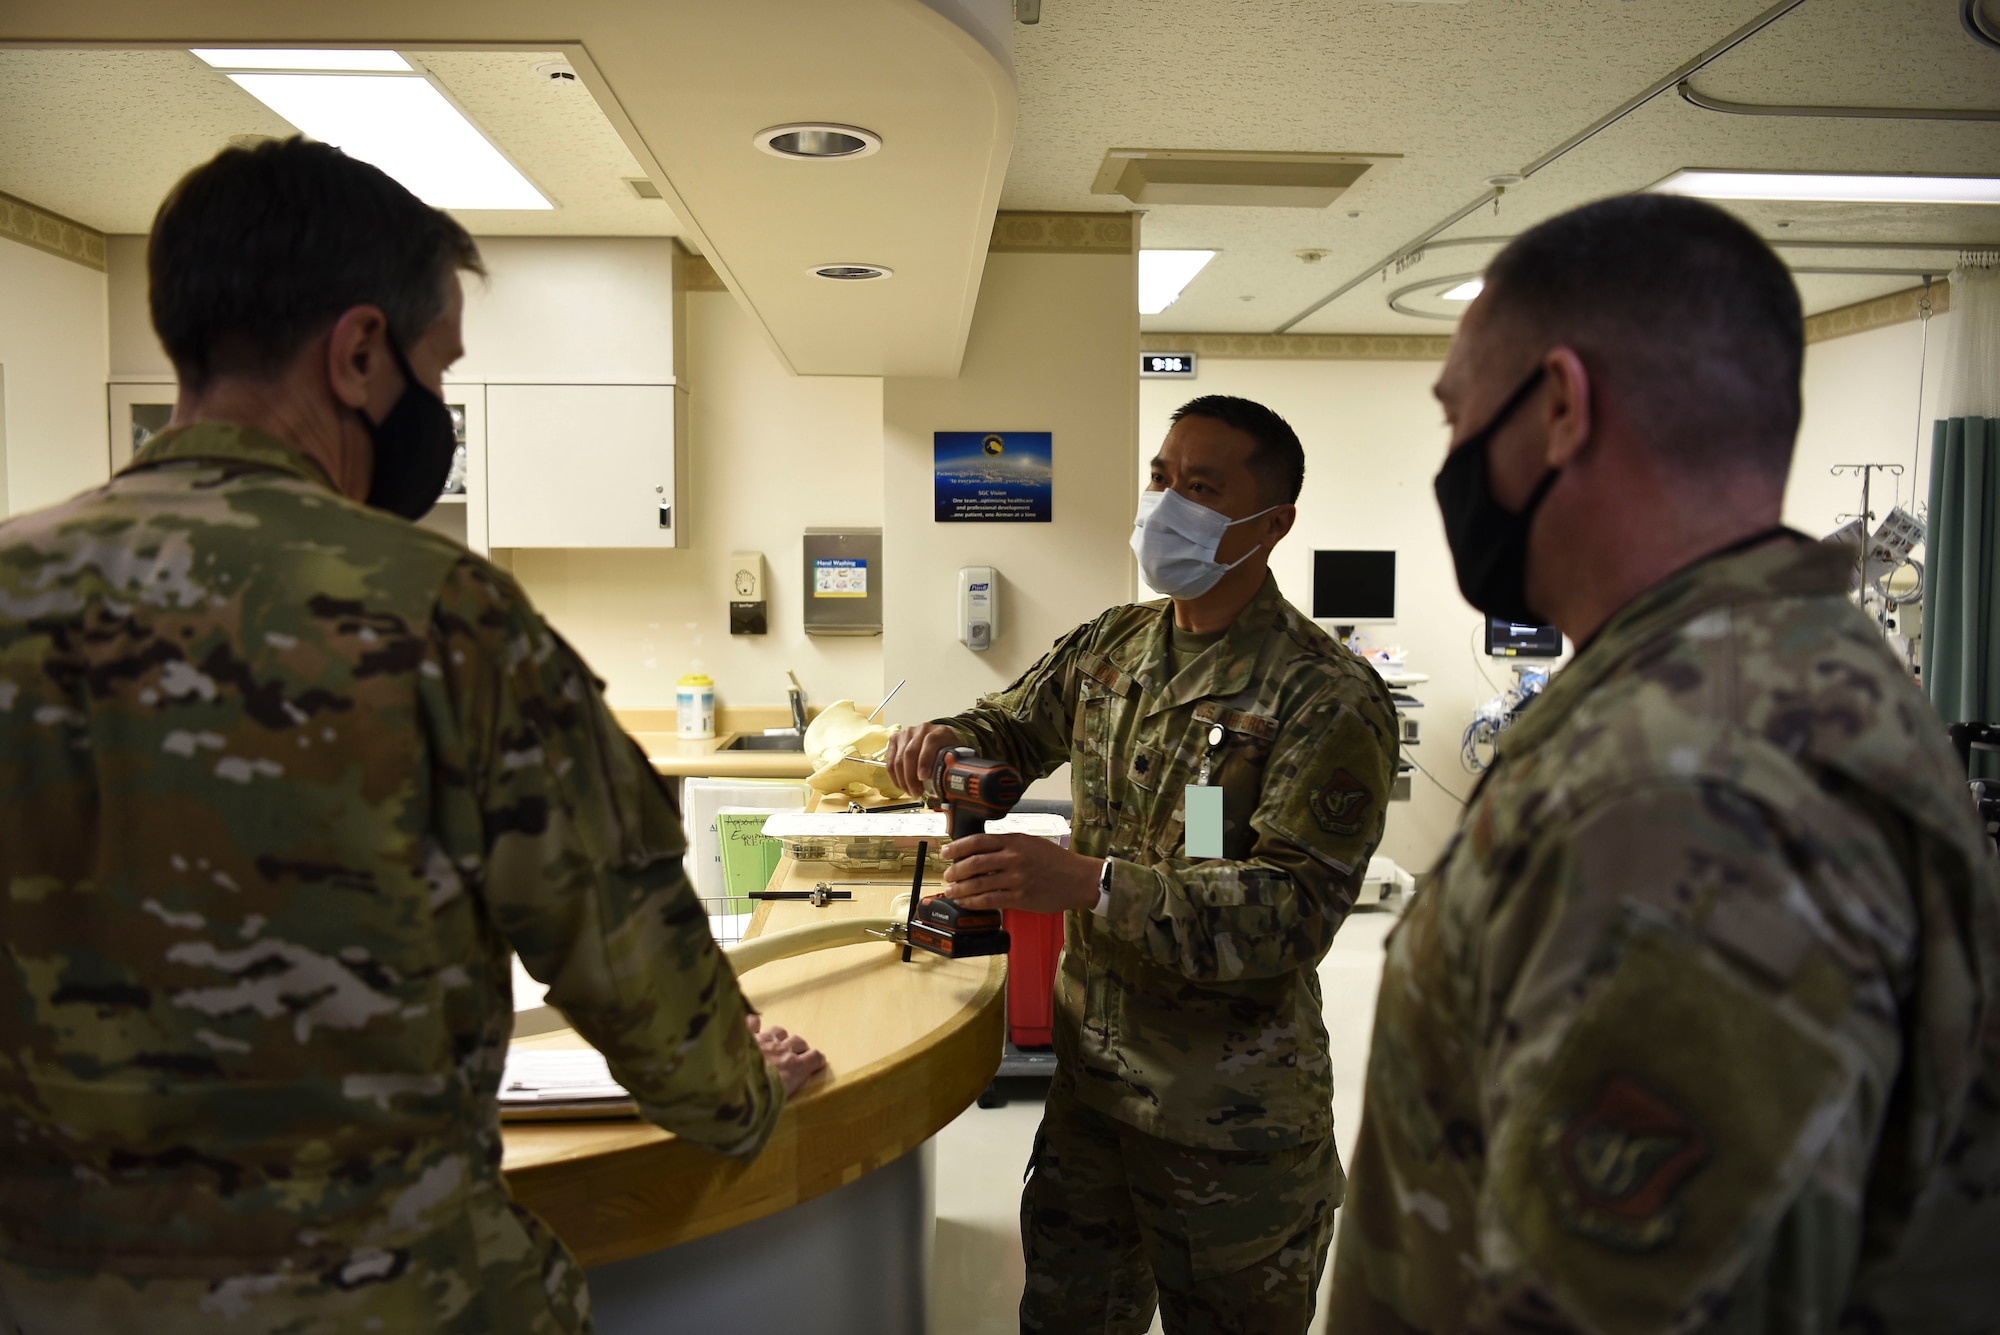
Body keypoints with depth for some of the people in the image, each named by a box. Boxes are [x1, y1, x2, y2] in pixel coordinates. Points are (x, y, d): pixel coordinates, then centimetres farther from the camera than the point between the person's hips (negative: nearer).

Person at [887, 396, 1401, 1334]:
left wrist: (1088, 884, -32)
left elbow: (1296, 908, -24)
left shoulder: (1327, 698, -17)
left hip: (1233, 1123, -6)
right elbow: (1014, 729, 20)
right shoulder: (1109, 646, 4)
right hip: (1089, 1076, 6)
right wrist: (950, 740, -5)